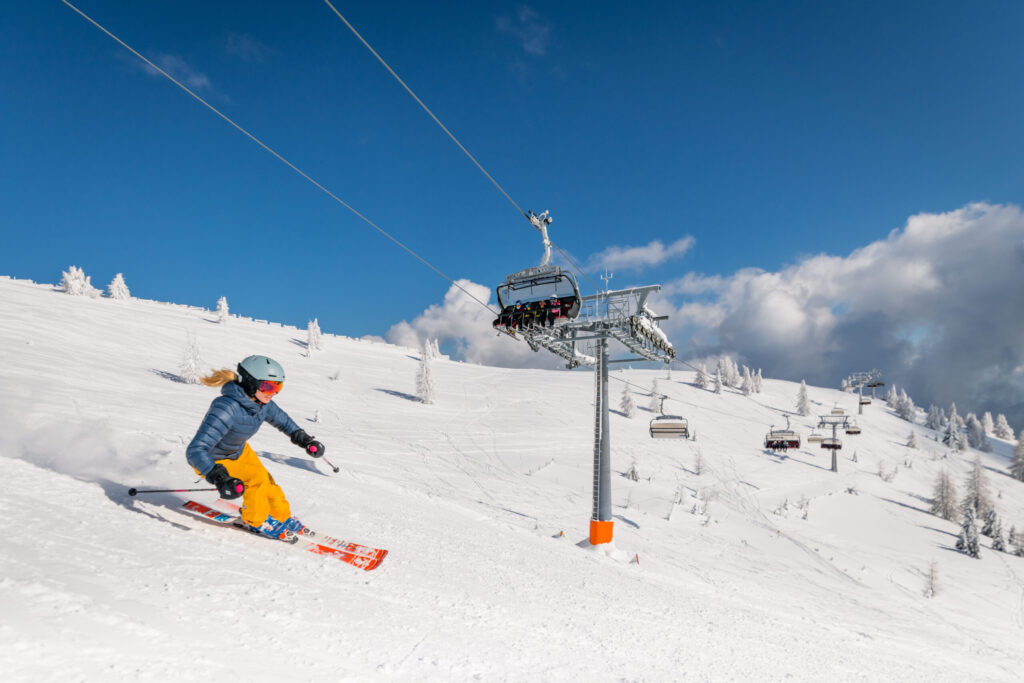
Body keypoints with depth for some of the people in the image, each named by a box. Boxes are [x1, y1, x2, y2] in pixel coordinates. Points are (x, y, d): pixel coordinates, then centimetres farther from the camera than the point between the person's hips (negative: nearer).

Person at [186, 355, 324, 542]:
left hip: (239, 451, 6)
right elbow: (195, 451, -42)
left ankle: (283, 518, 30)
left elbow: (282, 420, 7)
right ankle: (255, 521, 4)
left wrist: (303, 439, -4)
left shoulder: (262, 403, -17)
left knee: (269, 486, 2)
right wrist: (219, 478, -54)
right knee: (257, 478, -22)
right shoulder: (227, 408, -40)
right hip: (211, 461, -6)